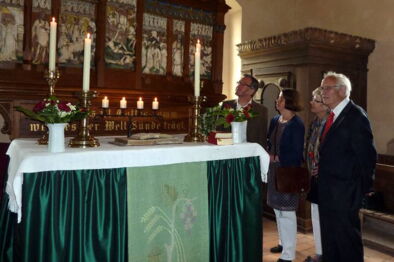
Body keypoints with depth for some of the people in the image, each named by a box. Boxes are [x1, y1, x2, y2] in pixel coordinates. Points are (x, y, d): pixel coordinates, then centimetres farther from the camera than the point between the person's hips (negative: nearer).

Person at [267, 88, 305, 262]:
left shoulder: (297, 125, -14)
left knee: (287, 212, 1)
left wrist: (277, 158, -14)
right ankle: (284, 242, 35)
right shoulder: (275, 121, 7)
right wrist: (269, 155, -3)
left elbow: (297, 153, -16)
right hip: (274, 169, 7)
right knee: (277, 208, 17)